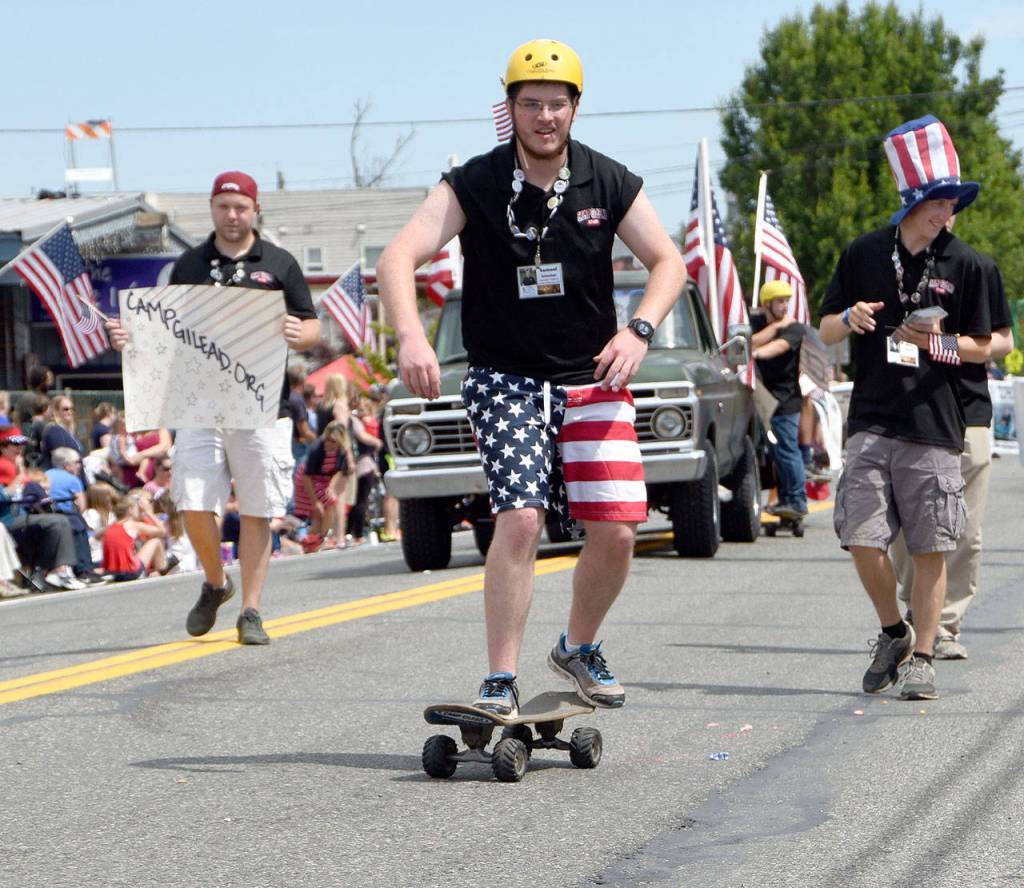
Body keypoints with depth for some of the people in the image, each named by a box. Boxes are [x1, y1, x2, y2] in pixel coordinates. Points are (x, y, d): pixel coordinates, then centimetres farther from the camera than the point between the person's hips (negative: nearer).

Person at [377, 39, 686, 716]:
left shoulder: (610, 184, -1)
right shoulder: (475, 186, -9)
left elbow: (668, 262, 5)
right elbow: (398, 260, -17)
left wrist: (637, 331, -14)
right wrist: (412, 337, -36)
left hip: (594, 380, 3)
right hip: (506, 378, -3)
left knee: (616, 531, -5)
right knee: (520, 521, -18)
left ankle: (580, 648, 22)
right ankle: (501, 683, -10)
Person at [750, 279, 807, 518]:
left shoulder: (794, 328, -6)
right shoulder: (756, 322, 11)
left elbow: (780, 346, -26)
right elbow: (751, 342, -8)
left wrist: (756, 353, -44)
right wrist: (776, 326, -11)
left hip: (785, 400, -5)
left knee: (787, 451, -9)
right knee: (775, 452, 9)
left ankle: (798, 502, -5)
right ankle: (785, 499, 16)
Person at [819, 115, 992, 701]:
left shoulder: (967, 265, 3)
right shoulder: (864, 255, 7)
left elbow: (983, 348, 7)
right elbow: (826, 329, 13)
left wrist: (938, 344, -11)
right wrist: (851, 319, -9)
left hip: (936, 429, -1)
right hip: (872, 425, 1)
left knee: (931, 549, -1)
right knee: (864, 541, -6)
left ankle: (921, 656, 9)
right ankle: (894, 632, 18)